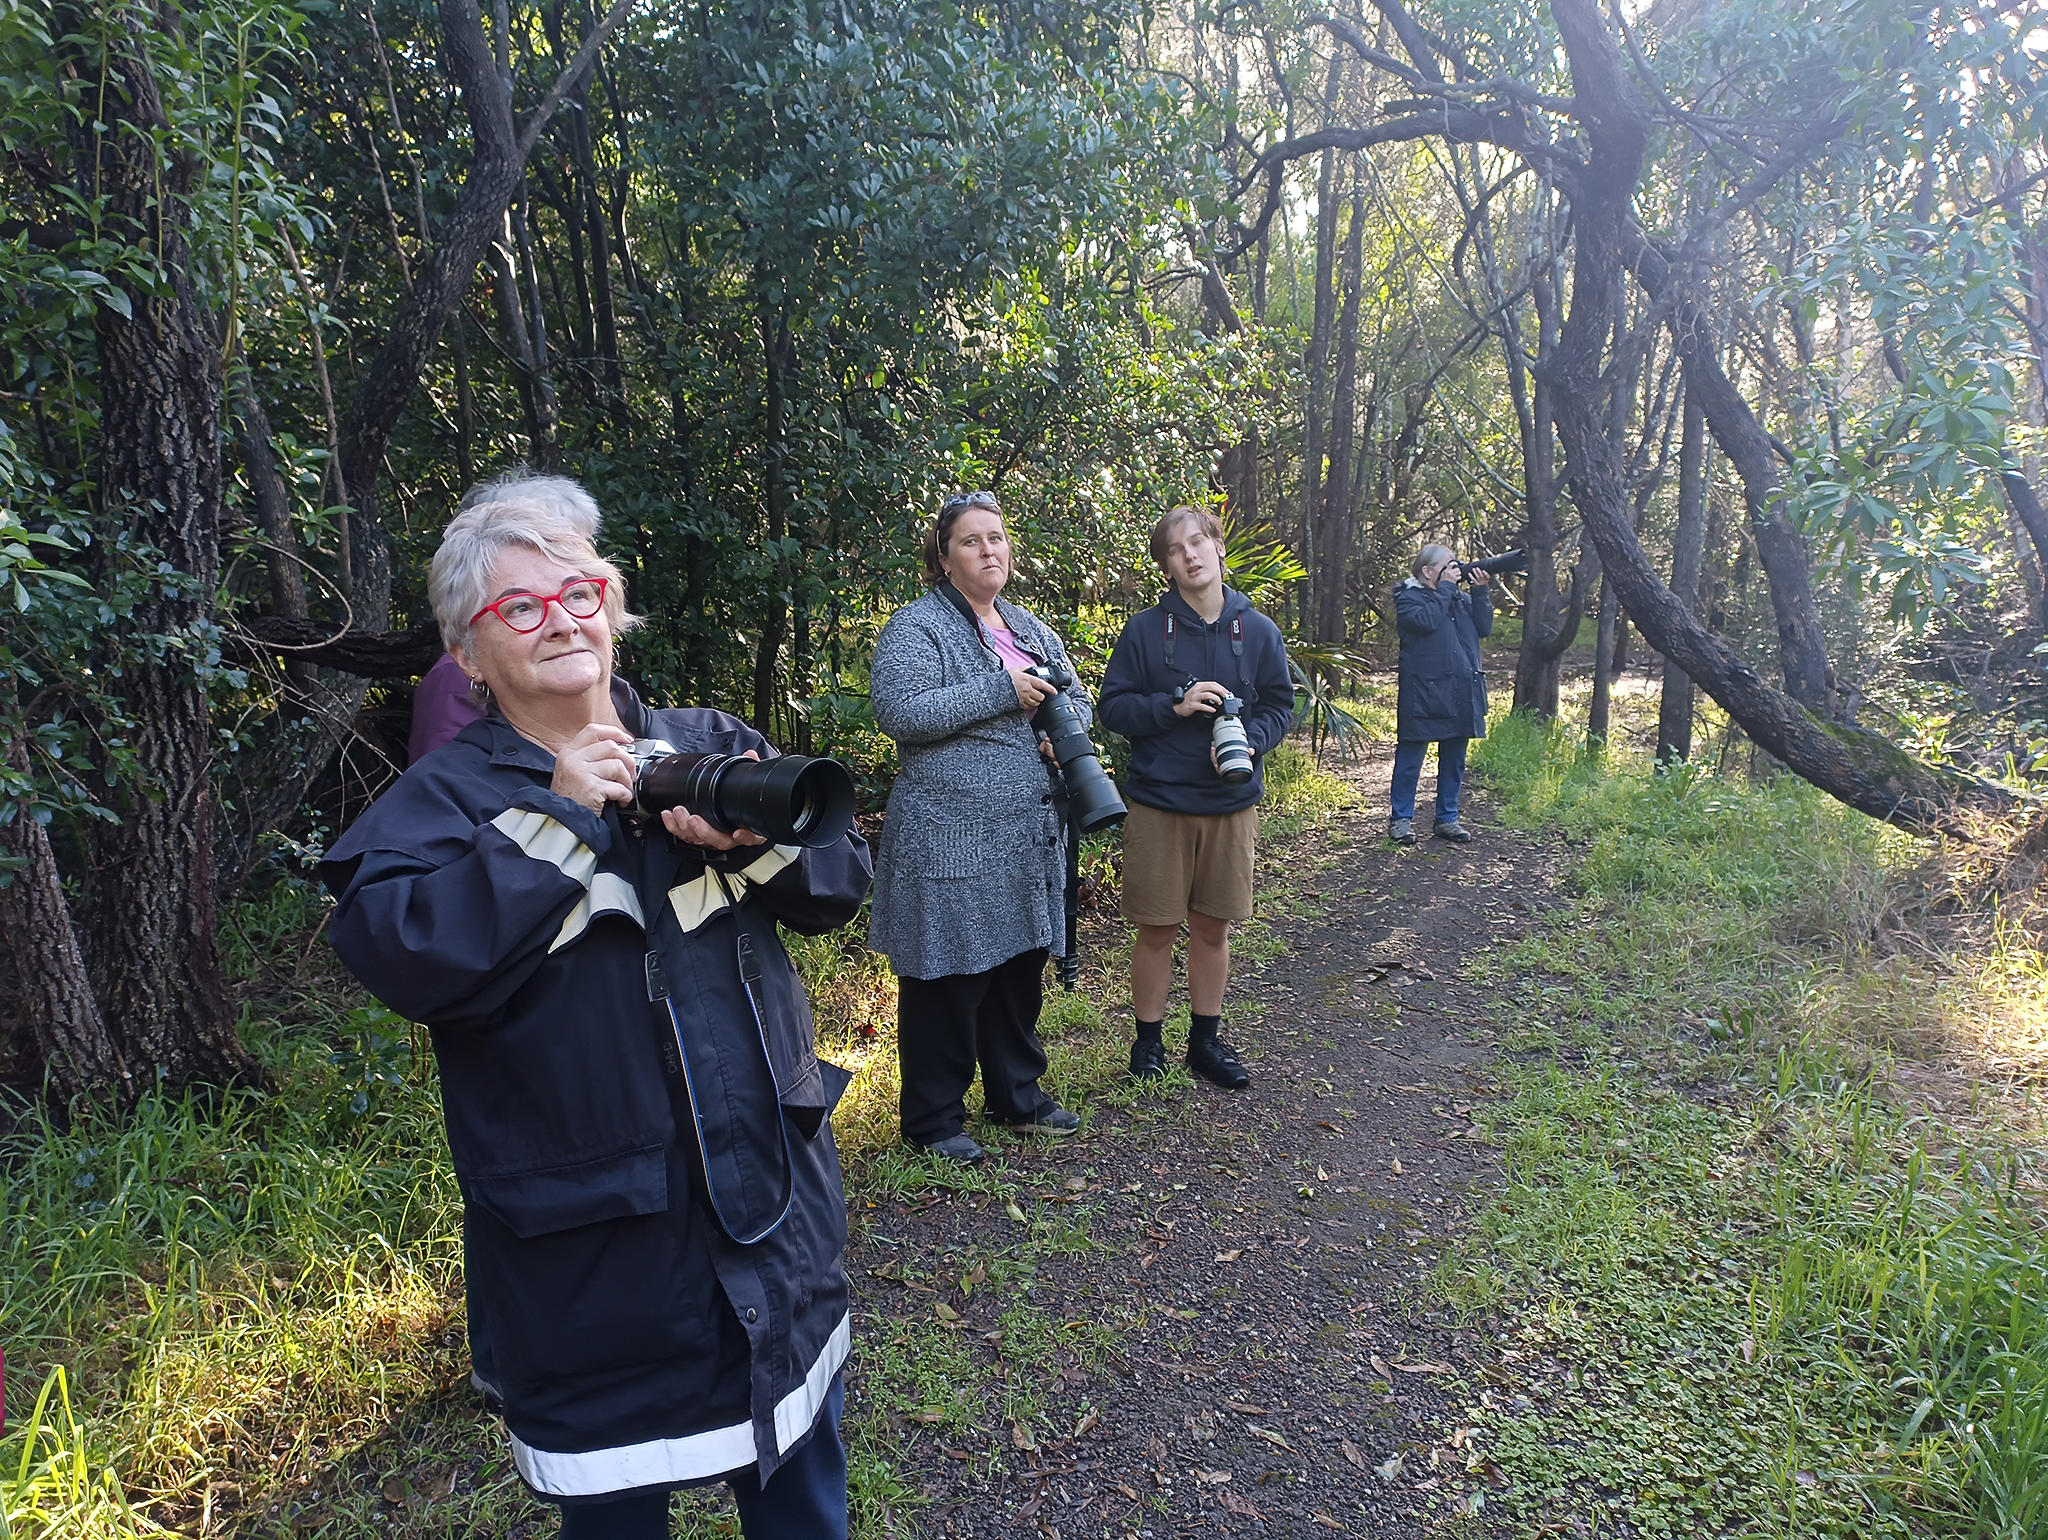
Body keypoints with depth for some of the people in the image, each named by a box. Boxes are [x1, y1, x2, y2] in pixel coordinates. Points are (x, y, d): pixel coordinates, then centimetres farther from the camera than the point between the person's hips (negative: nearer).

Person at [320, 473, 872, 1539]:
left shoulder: (708, 744, 4)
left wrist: (755, 829, -22)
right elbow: (394, 952, -22)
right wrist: (558, 817, -23)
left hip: (776, 1192, 4)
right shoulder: (444, 797, -4)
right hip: (591, 1240, -3)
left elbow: (842, 882, -2)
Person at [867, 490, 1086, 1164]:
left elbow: (1076, 699, 20)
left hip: (1030, 841, 7)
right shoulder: (916, 627, -8)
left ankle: (1017, 1094, 35)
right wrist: (1000, 690, -21)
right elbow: (899, 711, -22)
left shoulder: (1031, 629, 16)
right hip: (952, 840, -7)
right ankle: (933, 1119, 18)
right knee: (950, 975, 2)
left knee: (1022, 965, 17)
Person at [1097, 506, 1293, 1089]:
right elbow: (1113, 708, -3)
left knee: (1212, 928, 12)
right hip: (1158, 804, -2)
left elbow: (1279, 706, 6)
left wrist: (1249, 741, -14)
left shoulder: (1258, 631, 3)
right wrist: (1175, 706, -19)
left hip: (1231, 805, 2)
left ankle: (1206, 1040, 28)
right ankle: (1149, 1040, 23)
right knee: (1156, 930, 6)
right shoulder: (1144, 630, -4)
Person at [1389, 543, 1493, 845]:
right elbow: (1426, 620, -20)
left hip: (1461, 693, 6)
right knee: (1410, 758, 0)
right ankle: (1400, 819, 10)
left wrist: (1481, 592, -2)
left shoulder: (1460, 597, 15)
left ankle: (1447, 819, 21)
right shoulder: (1408, 596, -2)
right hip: (1423, 693, -6)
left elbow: (1484, 628, 7)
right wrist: (1445, 587, -10)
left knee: (1454, 760, 11)